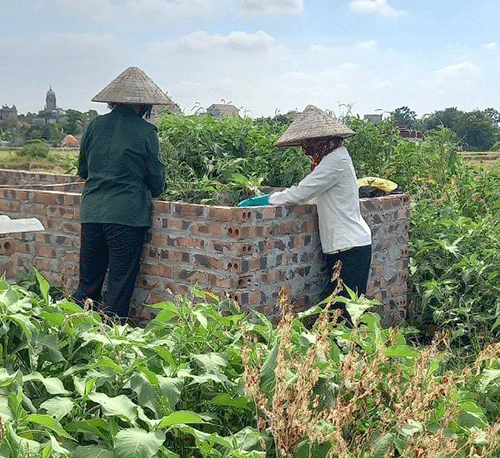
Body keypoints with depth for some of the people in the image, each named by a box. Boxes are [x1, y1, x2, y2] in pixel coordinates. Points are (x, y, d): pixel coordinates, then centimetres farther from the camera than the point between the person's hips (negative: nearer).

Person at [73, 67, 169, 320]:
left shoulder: (95, 125, 7)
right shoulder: (145, 131, -5)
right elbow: (156, 176, 3)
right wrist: (153, 193, 24)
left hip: (91, 211, 5)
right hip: (127, 214, -4)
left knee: (87, 282, 13)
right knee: (120, 283, 4)